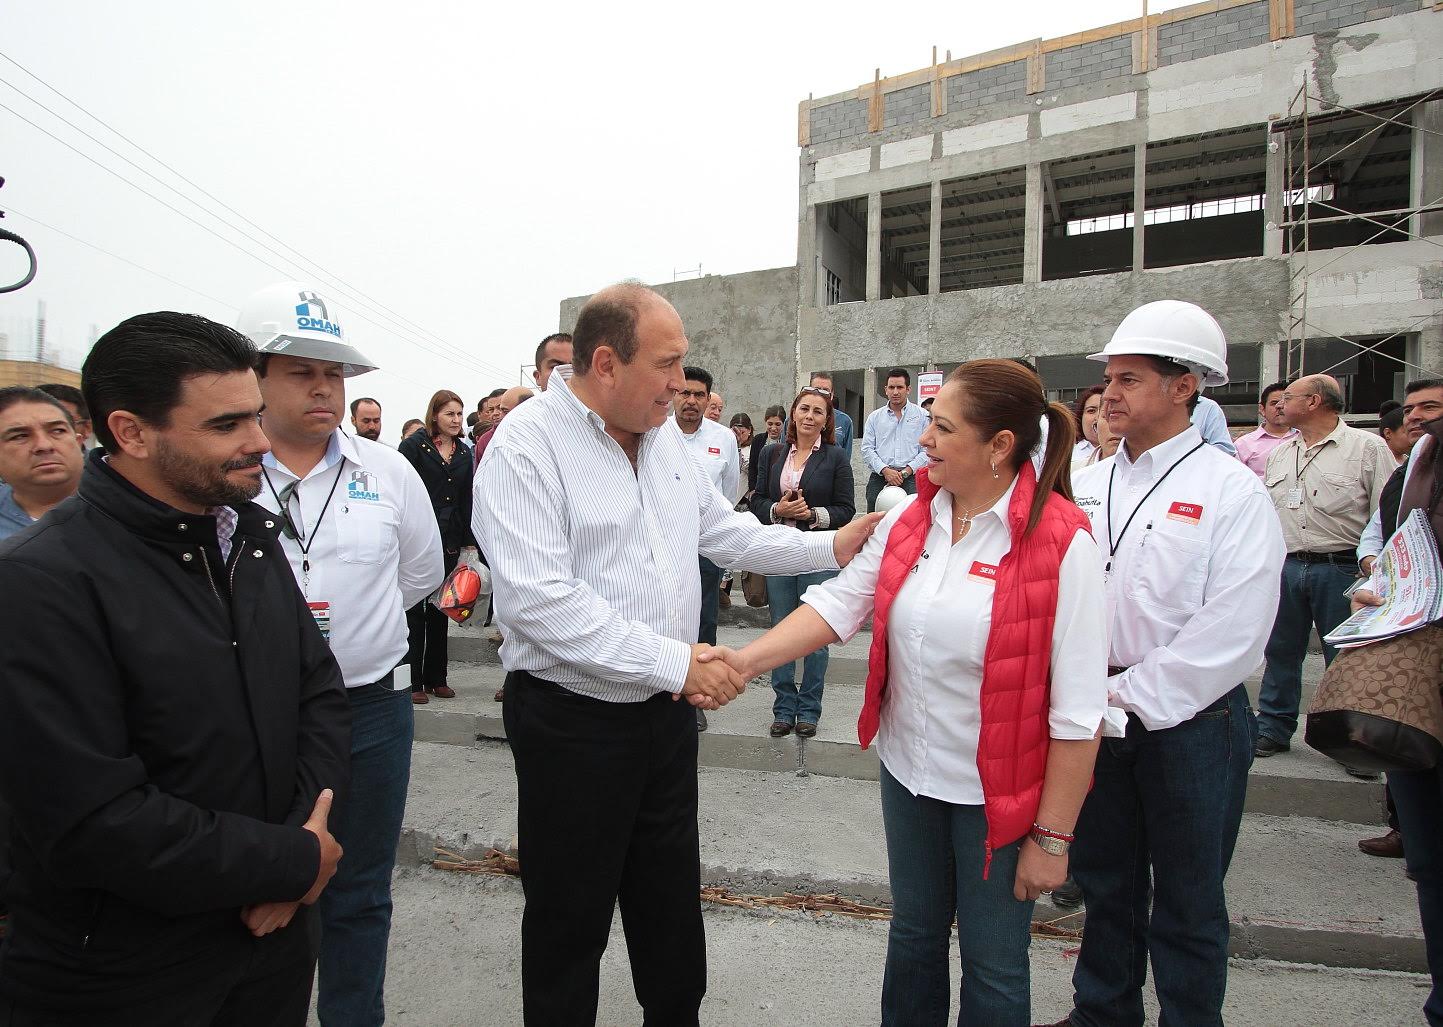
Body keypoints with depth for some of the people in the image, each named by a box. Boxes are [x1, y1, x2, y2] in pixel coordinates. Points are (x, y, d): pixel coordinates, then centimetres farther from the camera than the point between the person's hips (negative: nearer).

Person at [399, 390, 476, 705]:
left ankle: (436, 678, 20)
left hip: (449, 538, 5)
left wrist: (470, 541, 9)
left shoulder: (464, 452, 13)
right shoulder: (415, 445, -4)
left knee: (441, 608, 11)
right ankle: (412, 681, 6)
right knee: (414, 608, -1)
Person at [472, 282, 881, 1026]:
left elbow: (727, 534, 15)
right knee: (570, 923, 12)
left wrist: (831, 546, 5)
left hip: (664, 712, 7)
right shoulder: (527, 444, -18)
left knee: (672, 904, 22)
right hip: (571, 720, -6)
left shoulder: (665, 436, 5)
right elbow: (538, 600, -27)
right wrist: (673, 662, -26)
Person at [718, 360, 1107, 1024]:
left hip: (997, 793, -5)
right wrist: (744, 661, -17)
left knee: (991, 966, 16)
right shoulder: (911, 518, -2)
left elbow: (1078, 709, -18)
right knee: (912, 935, 25)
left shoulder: (1060, 542, -20)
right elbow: (840, 602, -5)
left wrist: (1053, 836, -14)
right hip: (907, 771, 5)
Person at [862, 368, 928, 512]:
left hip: (911, 478, -2)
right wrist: (885, 470, -7)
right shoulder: (874, 417, 15)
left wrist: (907, 470, -9)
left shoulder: (921, 416, 10)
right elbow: (867, 450, 8)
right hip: (879, 478, 2)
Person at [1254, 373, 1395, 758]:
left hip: (1341, 569, -5)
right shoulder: (1279, 453, 14)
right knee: (1280, 651, 10)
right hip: (1285, 567, 5)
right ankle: (1273, 729, 21)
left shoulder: (1368, 447, -3)